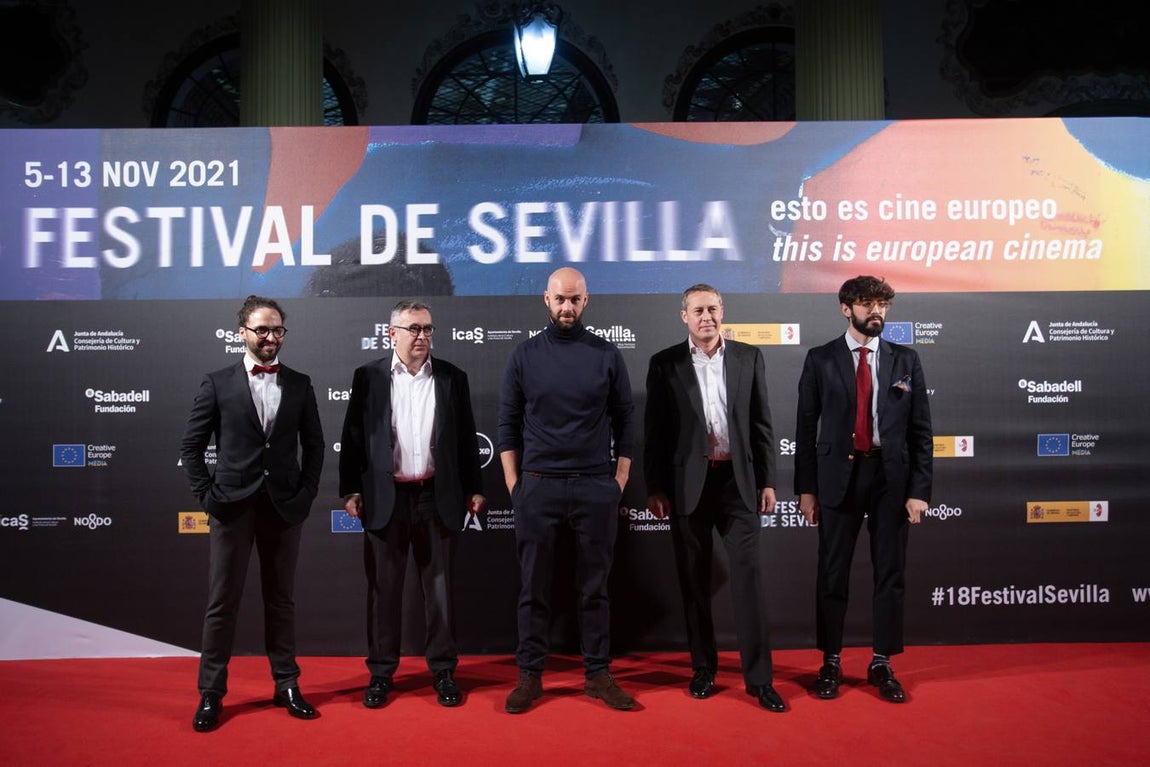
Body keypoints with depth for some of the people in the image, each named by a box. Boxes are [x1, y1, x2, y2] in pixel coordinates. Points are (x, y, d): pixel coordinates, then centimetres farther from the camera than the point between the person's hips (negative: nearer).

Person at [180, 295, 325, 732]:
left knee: (281, 600, 11)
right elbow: (192, 446, 2)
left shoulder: (300, 385, 5)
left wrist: (306, 494, 0)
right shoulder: (218, 384, 0)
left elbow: (313, 445, 9)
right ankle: (211, 693, 17)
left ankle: (286, 686, 22)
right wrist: (206, 494, -4)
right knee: (222, 603, 5)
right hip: (232, 507, -1)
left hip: (284, 508, 2)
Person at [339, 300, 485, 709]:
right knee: (383, 588, 8)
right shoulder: (368, 377, 2)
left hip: (437, 496, 1)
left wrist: (474, 488, 5)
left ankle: (443, 670, 21)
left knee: (439, 587, 8)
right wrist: (350, 489, -2)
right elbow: (353, 437, 2)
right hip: (385, 497, -1)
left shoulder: (452, 377, 5)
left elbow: (466, 437, 7)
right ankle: (381, 672, 22)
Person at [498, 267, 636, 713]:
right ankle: (530, 675, 18)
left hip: (596, 488, 0)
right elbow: (508, 423, 5)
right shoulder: (525, 355, 4)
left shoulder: (607, 355, 3)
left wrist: (620, 480, 0)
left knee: (595, 587, 8)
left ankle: (598, 674, 19)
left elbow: (624, 420, 5)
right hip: (538, 487, 0)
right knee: (534, 588, 7)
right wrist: (513, 483, 0)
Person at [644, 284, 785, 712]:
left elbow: (761, 424, 6)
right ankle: (703, 667, 22)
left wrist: (767, 481, 2)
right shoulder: (665, 364, 2)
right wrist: (655, 489, -3)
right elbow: (654, 432, 1)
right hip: (688, 484, 0)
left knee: (748, 575, -3)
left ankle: (759, 677, 4)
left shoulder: (748, 357, 6)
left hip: (738, 480, 1)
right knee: (694, 580, 8)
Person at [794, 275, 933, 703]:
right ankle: (831, 663, 20)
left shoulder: (905, 361, 6)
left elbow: (920, 430, 4)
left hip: (891, 476, 2)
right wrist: (806, 488, -3)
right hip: (839, 476, -1)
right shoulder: (821, 360, 1)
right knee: (832, 574, 6)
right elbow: (806, 427, 1)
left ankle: (882, 664, 22)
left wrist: (919, 489, -3)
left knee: (890, 573, 8)